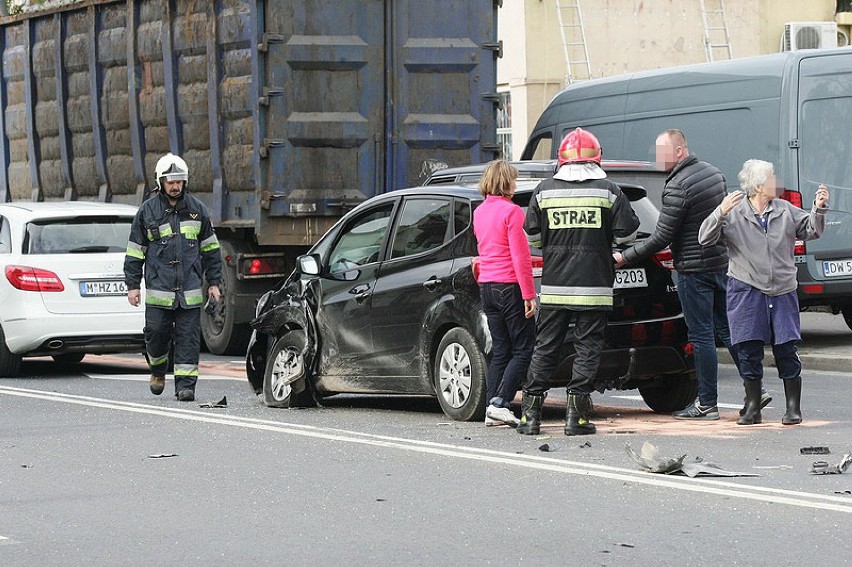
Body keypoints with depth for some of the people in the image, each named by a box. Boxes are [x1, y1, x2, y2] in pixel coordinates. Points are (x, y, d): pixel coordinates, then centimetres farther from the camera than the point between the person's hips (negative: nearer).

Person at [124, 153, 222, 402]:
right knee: (156, 333, -2)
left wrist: (214, 282, 12)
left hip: (190, 289, 1)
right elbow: (135, 251, 8)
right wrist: (132, 285, 3)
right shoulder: (147, 211, 4)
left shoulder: (197, 209, 9)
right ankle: (158, 369, 26)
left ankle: (185, 384, 0)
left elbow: (210, 248, 15)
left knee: (188, 337, -3)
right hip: (158, 288, -1)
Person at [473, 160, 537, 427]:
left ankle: (491, 407, 5)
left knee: (500, 350, 11)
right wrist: (529, 295, -14)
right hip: (510, 285, -8)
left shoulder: (480, 212, 12)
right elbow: (520, 257, -16)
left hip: (487, 285, 8)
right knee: (523, 349, -2)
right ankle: (500, 403, -13)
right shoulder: (511, 211, -12)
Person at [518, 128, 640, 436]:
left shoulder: (544, 190, 2)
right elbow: (627, 232, 0)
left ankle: (531, 414, 8)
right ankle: (576, 415, -3)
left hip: (554, 286, 2)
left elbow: (532, 235, 7)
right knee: (587, 348, 3)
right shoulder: (608, 190, -3)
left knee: (545, 348, 9)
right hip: (594, 284, -2)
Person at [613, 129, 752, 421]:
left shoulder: (677, 187, -19)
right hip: (721, 262, 8)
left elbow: (661, 239, -17)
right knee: (727, 329, 13)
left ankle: (707, 403, 2)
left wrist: (624, 258, -10)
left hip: (694, 269, -8)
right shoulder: (713, 173, 8)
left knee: (701, 335, -2)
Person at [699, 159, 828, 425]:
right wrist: (720, 213, -24)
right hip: (746, 291, -2)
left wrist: (818, 209, -3)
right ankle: (753, 408, 12)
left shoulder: (785, 211, 8)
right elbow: (705, 238, -9)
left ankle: (793, 407, 10)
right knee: (749, 351, 1)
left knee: (786, 348, 1)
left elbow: (810, 231, 14)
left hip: (782, 291, 2)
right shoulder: (734, 214, -3)